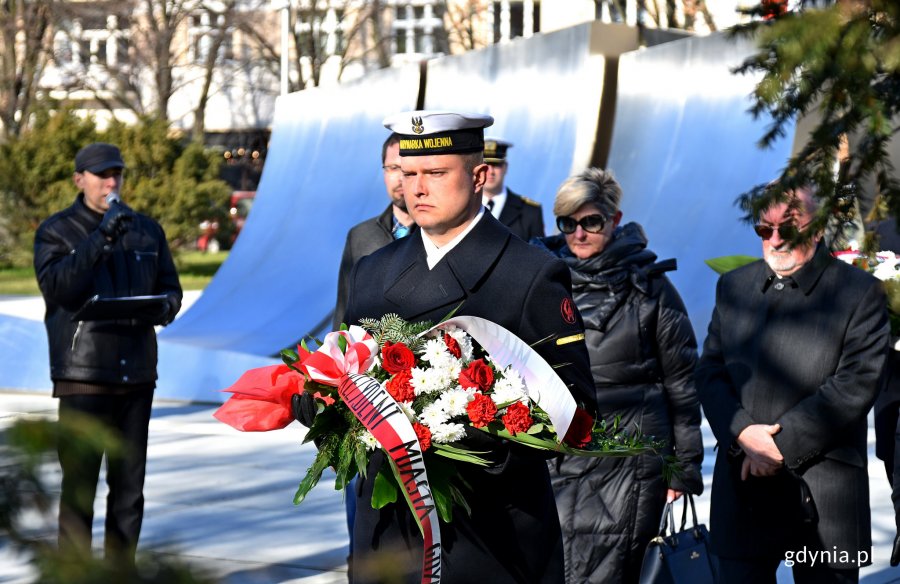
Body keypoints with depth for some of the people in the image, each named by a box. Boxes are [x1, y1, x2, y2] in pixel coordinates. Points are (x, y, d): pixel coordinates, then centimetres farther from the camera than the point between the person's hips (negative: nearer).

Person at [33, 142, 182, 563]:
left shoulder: (147, 230, 15)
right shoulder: (55, 232, 2)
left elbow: (170, 289, 14)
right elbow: (56, 287, -14)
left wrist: (161, 308, -10)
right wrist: (101, 240, -23)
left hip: (137, 371, 4)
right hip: (82, 373, -4)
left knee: (130, 484, 7)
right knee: (79, 483, -7)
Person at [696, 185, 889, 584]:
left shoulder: (860, 292, -2)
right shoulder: (733, 286, 13)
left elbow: (857, 384, -10)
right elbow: (709, 371, 8)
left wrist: (782, 444, -14)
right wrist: (743, 432, -11)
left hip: (824, 495, -3)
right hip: (744, 487, 4)